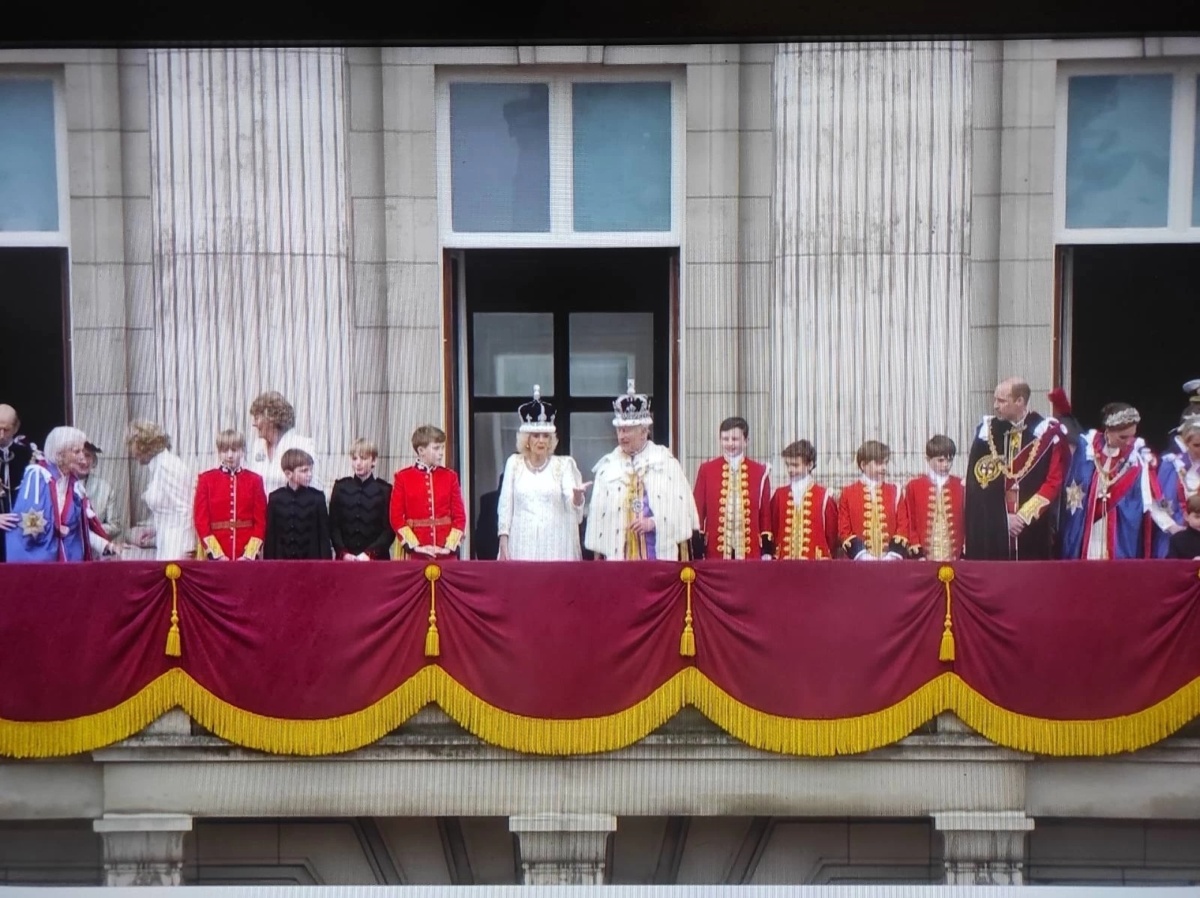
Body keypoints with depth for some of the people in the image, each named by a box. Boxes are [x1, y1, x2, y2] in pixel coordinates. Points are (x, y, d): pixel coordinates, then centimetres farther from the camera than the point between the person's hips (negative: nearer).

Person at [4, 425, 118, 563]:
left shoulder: (73, 483, 8)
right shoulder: (37, 475, -11)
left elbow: (83, 527, 8)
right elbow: (27, 523, -17)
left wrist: (107, 545, -1)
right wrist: (56, 529, -7)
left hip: (66, 559, 6)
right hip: (35, 559, -6)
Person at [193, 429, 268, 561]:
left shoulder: (254, 480, 5)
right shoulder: (206, 479, 3)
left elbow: (261, 521, 2)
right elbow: (201, 519, -1)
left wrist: (250, 555, -9)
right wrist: (217, 554, -10)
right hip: (216, 557, 0)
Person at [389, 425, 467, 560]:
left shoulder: (450, 476, 5)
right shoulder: (403, 477, 0)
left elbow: (459, 516, 4)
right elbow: (396, 517, -3)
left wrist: (450, 546, -8)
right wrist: (415, 546, -11)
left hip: (445, 553, 2)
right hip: (415, 553, -2)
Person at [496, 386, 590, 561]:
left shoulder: (564, 464, 7)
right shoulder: (514, 463, 9)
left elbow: (573, 506, -3)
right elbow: (505, 506, 8)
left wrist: (577, 494, -26)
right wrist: (503, 543, 1)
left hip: (554, 546, 0)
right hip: (522, 544, 1)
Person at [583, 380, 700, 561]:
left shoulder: (666, 462, 2)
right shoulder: (607, 466, 6)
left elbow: (680, 505, -1)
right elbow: (598, 512, 6)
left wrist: (654, 522, -13)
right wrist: (598, 553, 3)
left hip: (658, 552, -1)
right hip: (617, 552, 2)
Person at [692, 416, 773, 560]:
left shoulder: (760, 471, 6)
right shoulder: (706, 470, 3)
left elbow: (766, 514, 9)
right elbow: (698, 512, 4)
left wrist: (767, 551, 4)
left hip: (751, 553, 1)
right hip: (716, 552, -1)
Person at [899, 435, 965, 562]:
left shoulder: (960, 486, 6)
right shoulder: (914, 486, 3)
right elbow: (909, 520, 4)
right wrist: (914, 545, -4)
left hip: (954, 555, 1)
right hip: (924, 556, -1)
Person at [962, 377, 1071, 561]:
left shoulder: (1047, 433, -2)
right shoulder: (987, 430, 3)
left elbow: (1054, 481, -3)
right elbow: (977, 482, 2)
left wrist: (1024, 515, -9)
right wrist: (1003, 518, -5)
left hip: (1034, 529, -1)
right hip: (992, 530, 1)